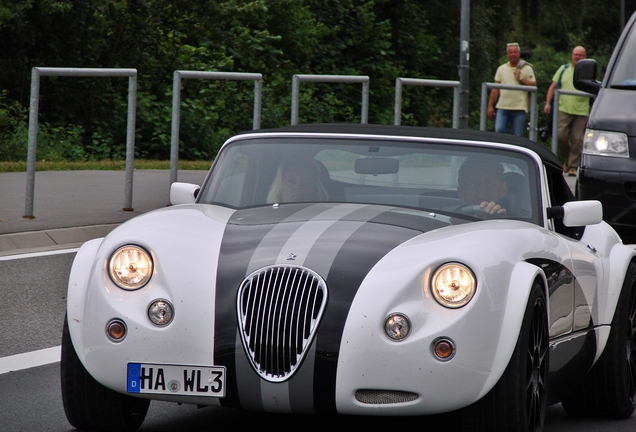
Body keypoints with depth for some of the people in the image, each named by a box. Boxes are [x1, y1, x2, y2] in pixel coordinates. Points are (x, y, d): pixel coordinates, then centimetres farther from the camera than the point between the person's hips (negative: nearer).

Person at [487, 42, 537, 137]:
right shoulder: (501, 69, 13)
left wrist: (520, 79, -11)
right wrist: (490, 106, 7)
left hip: (519, 108, -2)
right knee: (499, 131, -12)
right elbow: (495, 89, 12)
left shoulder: (526, 68, 5)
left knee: (518, 136, 0)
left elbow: (534, 85, 0)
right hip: (503, 107, 2)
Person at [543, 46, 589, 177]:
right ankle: (567, 160, 12)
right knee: (561, 136, -10)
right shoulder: (564, 69, 12)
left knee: (577, 140, -5)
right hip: (564, 110, 1)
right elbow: (553, 87, 14)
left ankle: (573, 166, 0)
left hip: (581, 112, -1)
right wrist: (548, 103, 4)